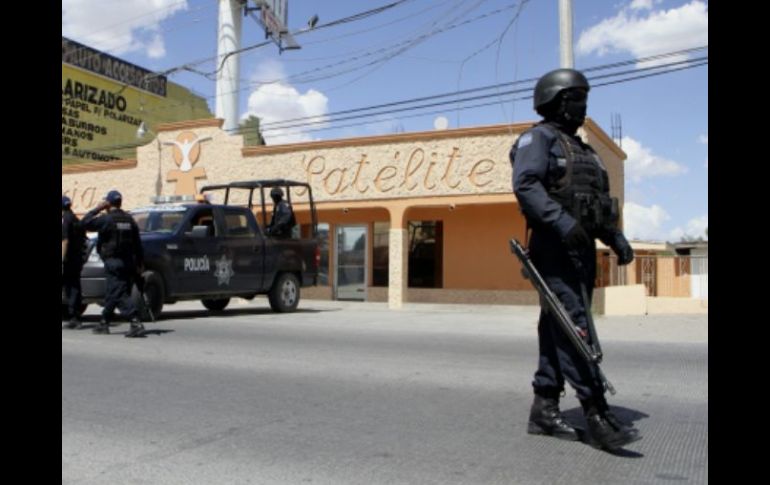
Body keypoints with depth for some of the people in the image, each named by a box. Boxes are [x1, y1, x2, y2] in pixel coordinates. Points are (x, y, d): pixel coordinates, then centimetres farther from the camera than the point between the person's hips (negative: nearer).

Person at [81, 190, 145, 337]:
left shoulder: (106, 219, -10)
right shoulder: (129, 219, 10)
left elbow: (86, 222, -5)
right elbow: (137, 243, 11)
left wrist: (97, 209, 4)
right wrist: (140, 263, 14)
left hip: (113, 262, -7)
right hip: (128, 262, 7)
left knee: (119, 294, -10)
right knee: (112, 294, 17)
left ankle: (136, 323, -23)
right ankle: (104, 323, 28)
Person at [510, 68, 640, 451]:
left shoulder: (580, 149, 26)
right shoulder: (538, 138, -1)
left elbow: (598, 202, 24)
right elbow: (526, 184, -18)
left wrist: (616, 238, 9)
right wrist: (562, 223, -29)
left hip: (581, 249, 9)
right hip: (554, 247, -9)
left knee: (558, 329, 8)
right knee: (574, 326, -13)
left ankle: (544, 411, 13)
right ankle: (597, 416, -14)